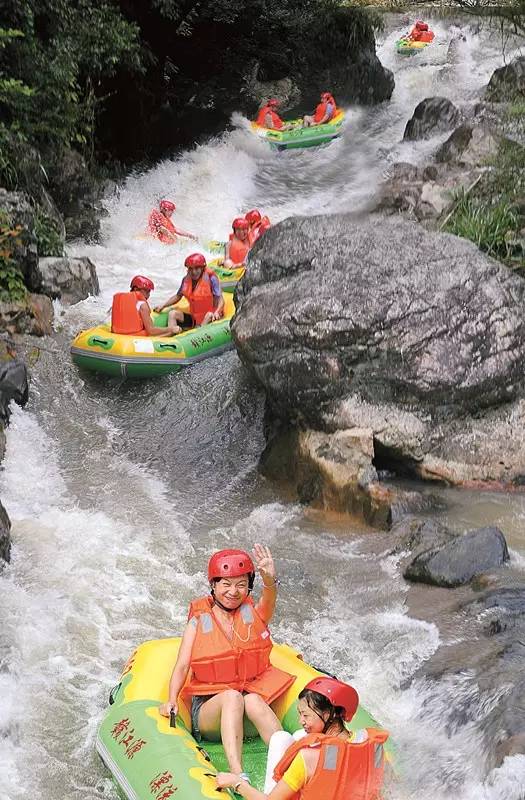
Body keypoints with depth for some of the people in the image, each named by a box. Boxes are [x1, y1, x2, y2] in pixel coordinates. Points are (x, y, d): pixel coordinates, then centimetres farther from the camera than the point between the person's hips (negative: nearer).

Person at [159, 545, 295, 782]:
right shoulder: (199, 622, 5)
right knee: (232, 697, -33)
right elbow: (182, 666, -1)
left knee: (253, 700, -33)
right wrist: (172, 700, -20)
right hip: (209, 708, 0)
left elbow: (269, 599, -19)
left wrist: (269, 579, -42)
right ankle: (238, 776, -48)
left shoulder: (255, 615, 5)